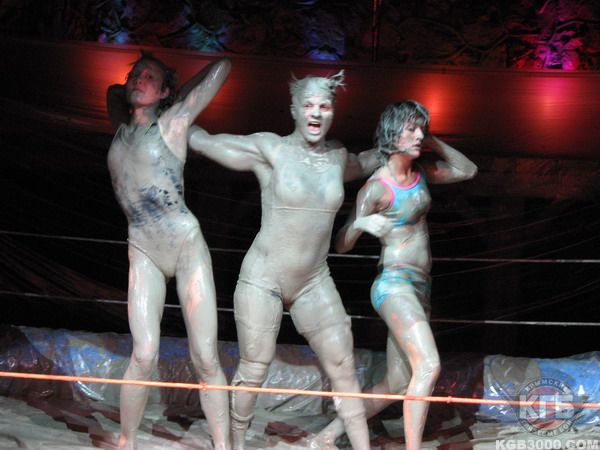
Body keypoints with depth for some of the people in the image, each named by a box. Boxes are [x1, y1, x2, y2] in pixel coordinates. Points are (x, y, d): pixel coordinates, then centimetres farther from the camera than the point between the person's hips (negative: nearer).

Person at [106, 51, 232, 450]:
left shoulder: (172, 123, -2)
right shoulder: (122, 128, 12)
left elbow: (222, 66, -2)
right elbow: (114, 93, 34)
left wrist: (182, 99, 10)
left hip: (187, 245, -3)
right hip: (143, 255, 3)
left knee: (206, 358, -6)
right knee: (144, 355, -11)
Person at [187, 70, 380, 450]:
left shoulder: (337, 155, 6)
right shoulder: (270, 149, -8)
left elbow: (362, 165, 32)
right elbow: (203, 141, -2)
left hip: (315, 282, 4)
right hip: (263, 279, -4)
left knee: (344, 367, 3)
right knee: (254, 370, 0)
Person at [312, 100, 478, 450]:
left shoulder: (420, 171, 8)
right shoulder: (377, 188, -12)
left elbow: (468, 170, 19)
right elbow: (341, 245, -11)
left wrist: (432, 142, 7)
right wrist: (360, 223, -32)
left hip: (419, 288, 8)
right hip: (394, 284, -8)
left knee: (397, 385, 8)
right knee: (428, 366, -25)